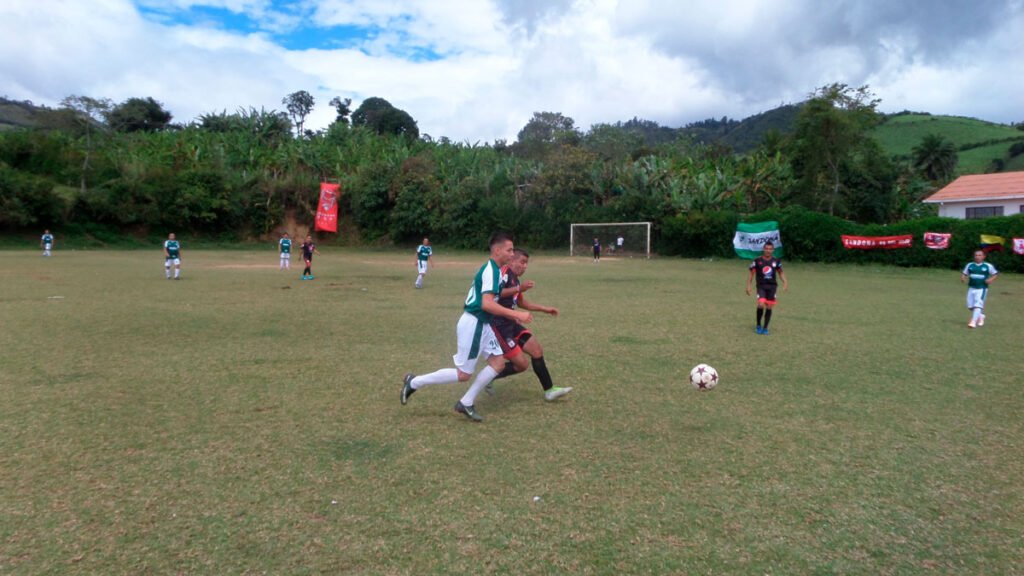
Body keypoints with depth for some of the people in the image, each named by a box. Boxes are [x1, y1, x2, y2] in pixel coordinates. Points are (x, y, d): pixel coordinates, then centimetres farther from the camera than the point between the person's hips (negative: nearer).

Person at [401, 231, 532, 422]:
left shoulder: (493, 269, 13)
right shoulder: (491, 270, -18)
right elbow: (487, 304, -27)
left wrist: (512, 317, 16)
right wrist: (516, 314, -25)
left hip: (481, 324, 10)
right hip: (472, 324, -10)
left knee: (498, 363, 5)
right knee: (463, 374, -2)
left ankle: (466, 403, 10)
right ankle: (414, 382, 10)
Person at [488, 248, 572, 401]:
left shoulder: (516, 279, 13)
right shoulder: (504, 272, -15)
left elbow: (521, 303, 30)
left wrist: (544, 309, 30)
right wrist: (519, 289, -32)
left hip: (510, 324, 9)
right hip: (498, 326, -9)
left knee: (536, 349, 7)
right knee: (521, 364, -8)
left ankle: (549, 390, 16)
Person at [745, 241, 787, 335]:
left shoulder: (776, 261, 5)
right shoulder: (757, 260, -3)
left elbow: (780, 272, 17)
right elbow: (751, 273, 2)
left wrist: (785, 282, 3)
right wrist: (748, 286, -3)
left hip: (772, 286, 3)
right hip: (761, 286, -3)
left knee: (769, 307, 3)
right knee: (761, 304, -20)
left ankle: (765, 328, 17)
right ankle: (758, 325, 2)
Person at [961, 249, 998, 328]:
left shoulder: (988, 266, -1)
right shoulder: (970, 265, 7)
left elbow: (995, 274, 8)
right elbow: (964, 274, 14)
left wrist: (991, 279, -12)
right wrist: (962, 278, -8)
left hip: (982, 288, -4)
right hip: (971, 288, 4)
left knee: (978, 304, -15)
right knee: (970, 306, 6)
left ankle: (973, 321, -17)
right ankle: (981, 316, 33)